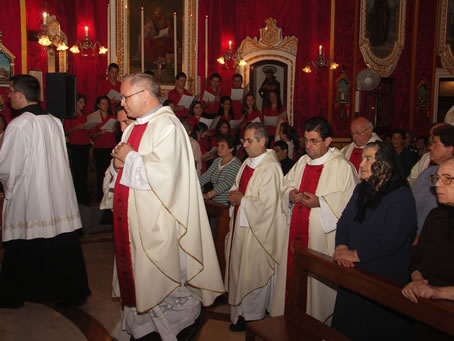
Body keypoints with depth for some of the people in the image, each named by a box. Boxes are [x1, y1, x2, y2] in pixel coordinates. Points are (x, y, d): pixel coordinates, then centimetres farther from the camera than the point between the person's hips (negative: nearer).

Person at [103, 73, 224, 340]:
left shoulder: (167, 126, -14)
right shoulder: (134, 127, 14)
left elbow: (163, 171, -26)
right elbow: (124, 171, 20)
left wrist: (130, 157, -15)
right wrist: (118, 163, -3)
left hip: (155, 221, -9)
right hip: (132, 216, 9)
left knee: (161, 274, 1)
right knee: (136, 273, 15)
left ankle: (185, 319, 22)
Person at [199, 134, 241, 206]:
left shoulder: (236, 163, -9)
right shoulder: (217, 161, 15)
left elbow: (227, 183, -22)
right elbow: (206, 176, 5)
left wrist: (208, 195, -33)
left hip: (226, 205, -7)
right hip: (214, 202, 7)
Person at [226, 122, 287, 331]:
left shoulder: (270, 169, -21)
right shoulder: (248, 163, 7)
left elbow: (267, 205, -24)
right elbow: (236, 187, 18)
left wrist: (241, 200, -15)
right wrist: (234, 194, -4)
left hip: (257, 230, -8)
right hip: (240, 224, 8)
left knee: (252, 273, 6)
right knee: (238, 267, 18)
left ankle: (250, 316, 23)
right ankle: (239, 309, 34)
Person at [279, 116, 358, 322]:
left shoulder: (342, 166, -9)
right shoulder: (302, 162, 12)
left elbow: (350, 200, -15)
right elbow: (286, 185, 20)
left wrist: (320, 202, -21)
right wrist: (290, 194, -2)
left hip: (323, 235, -6)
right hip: (297, 232, 6)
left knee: (318, 280, 1)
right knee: (295, 273, 10)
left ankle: (318, 319, 19)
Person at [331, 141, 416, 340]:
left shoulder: (401, 196, -14)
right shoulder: (361, 190, 10)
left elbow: (392, 239, -22)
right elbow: (343, 222, 7)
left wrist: (355, 254, -19)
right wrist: (342, 248, -12)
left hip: (385, 279, -7)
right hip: (353, 272, 7)